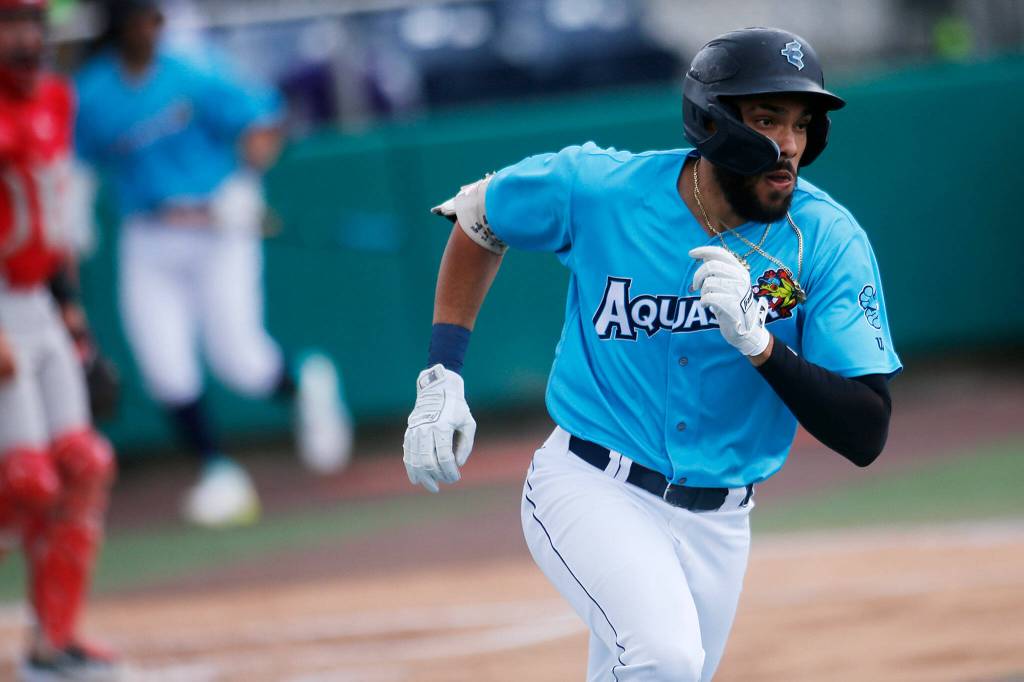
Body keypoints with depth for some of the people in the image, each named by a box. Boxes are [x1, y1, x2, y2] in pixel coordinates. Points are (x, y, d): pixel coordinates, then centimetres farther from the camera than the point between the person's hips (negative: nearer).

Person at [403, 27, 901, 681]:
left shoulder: (828, 240, -12)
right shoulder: (597, 189, -13)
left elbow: (867, 437, -17)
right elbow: (479, 219, 9)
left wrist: (760, 344, -32)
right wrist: (442, 375, 2)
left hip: (717, 523, 3)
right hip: (592, 490, -3)